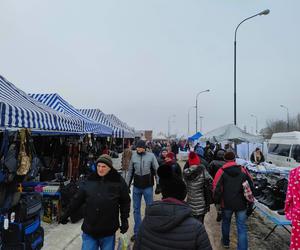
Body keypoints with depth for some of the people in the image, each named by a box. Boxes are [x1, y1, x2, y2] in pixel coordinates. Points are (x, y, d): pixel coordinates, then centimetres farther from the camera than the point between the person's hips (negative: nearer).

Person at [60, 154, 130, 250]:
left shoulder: (118, 182, -7)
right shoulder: (89, 181, -2)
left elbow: (125, 202, 1)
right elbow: (77, 199, 6)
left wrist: (124, 220, 0)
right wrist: (65, 215, 10)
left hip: (108, 232, -1)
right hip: (89, 231, 1)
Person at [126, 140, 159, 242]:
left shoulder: (151, 156, -10)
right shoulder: (134, 156, -3)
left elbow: (157, 170, -5)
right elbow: (130, 171, 6)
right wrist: (127, 185, 9)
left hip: (148, 187, -3)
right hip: (136, 187, 3)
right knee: (136, 210, 12)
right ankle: (137, 232, 28)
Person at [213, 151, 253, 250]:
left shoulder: (221, 171, -8)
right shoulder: (243, 170, 0)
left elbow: (216, 188, -11)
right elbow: (251, 185, 7)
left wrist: (217, 201, 3)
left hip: (227, 203, 0)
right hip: (241, 204, 1)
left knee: (226, 222, 23)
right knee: (242, 228, 6)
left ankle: (225, 242, 41)